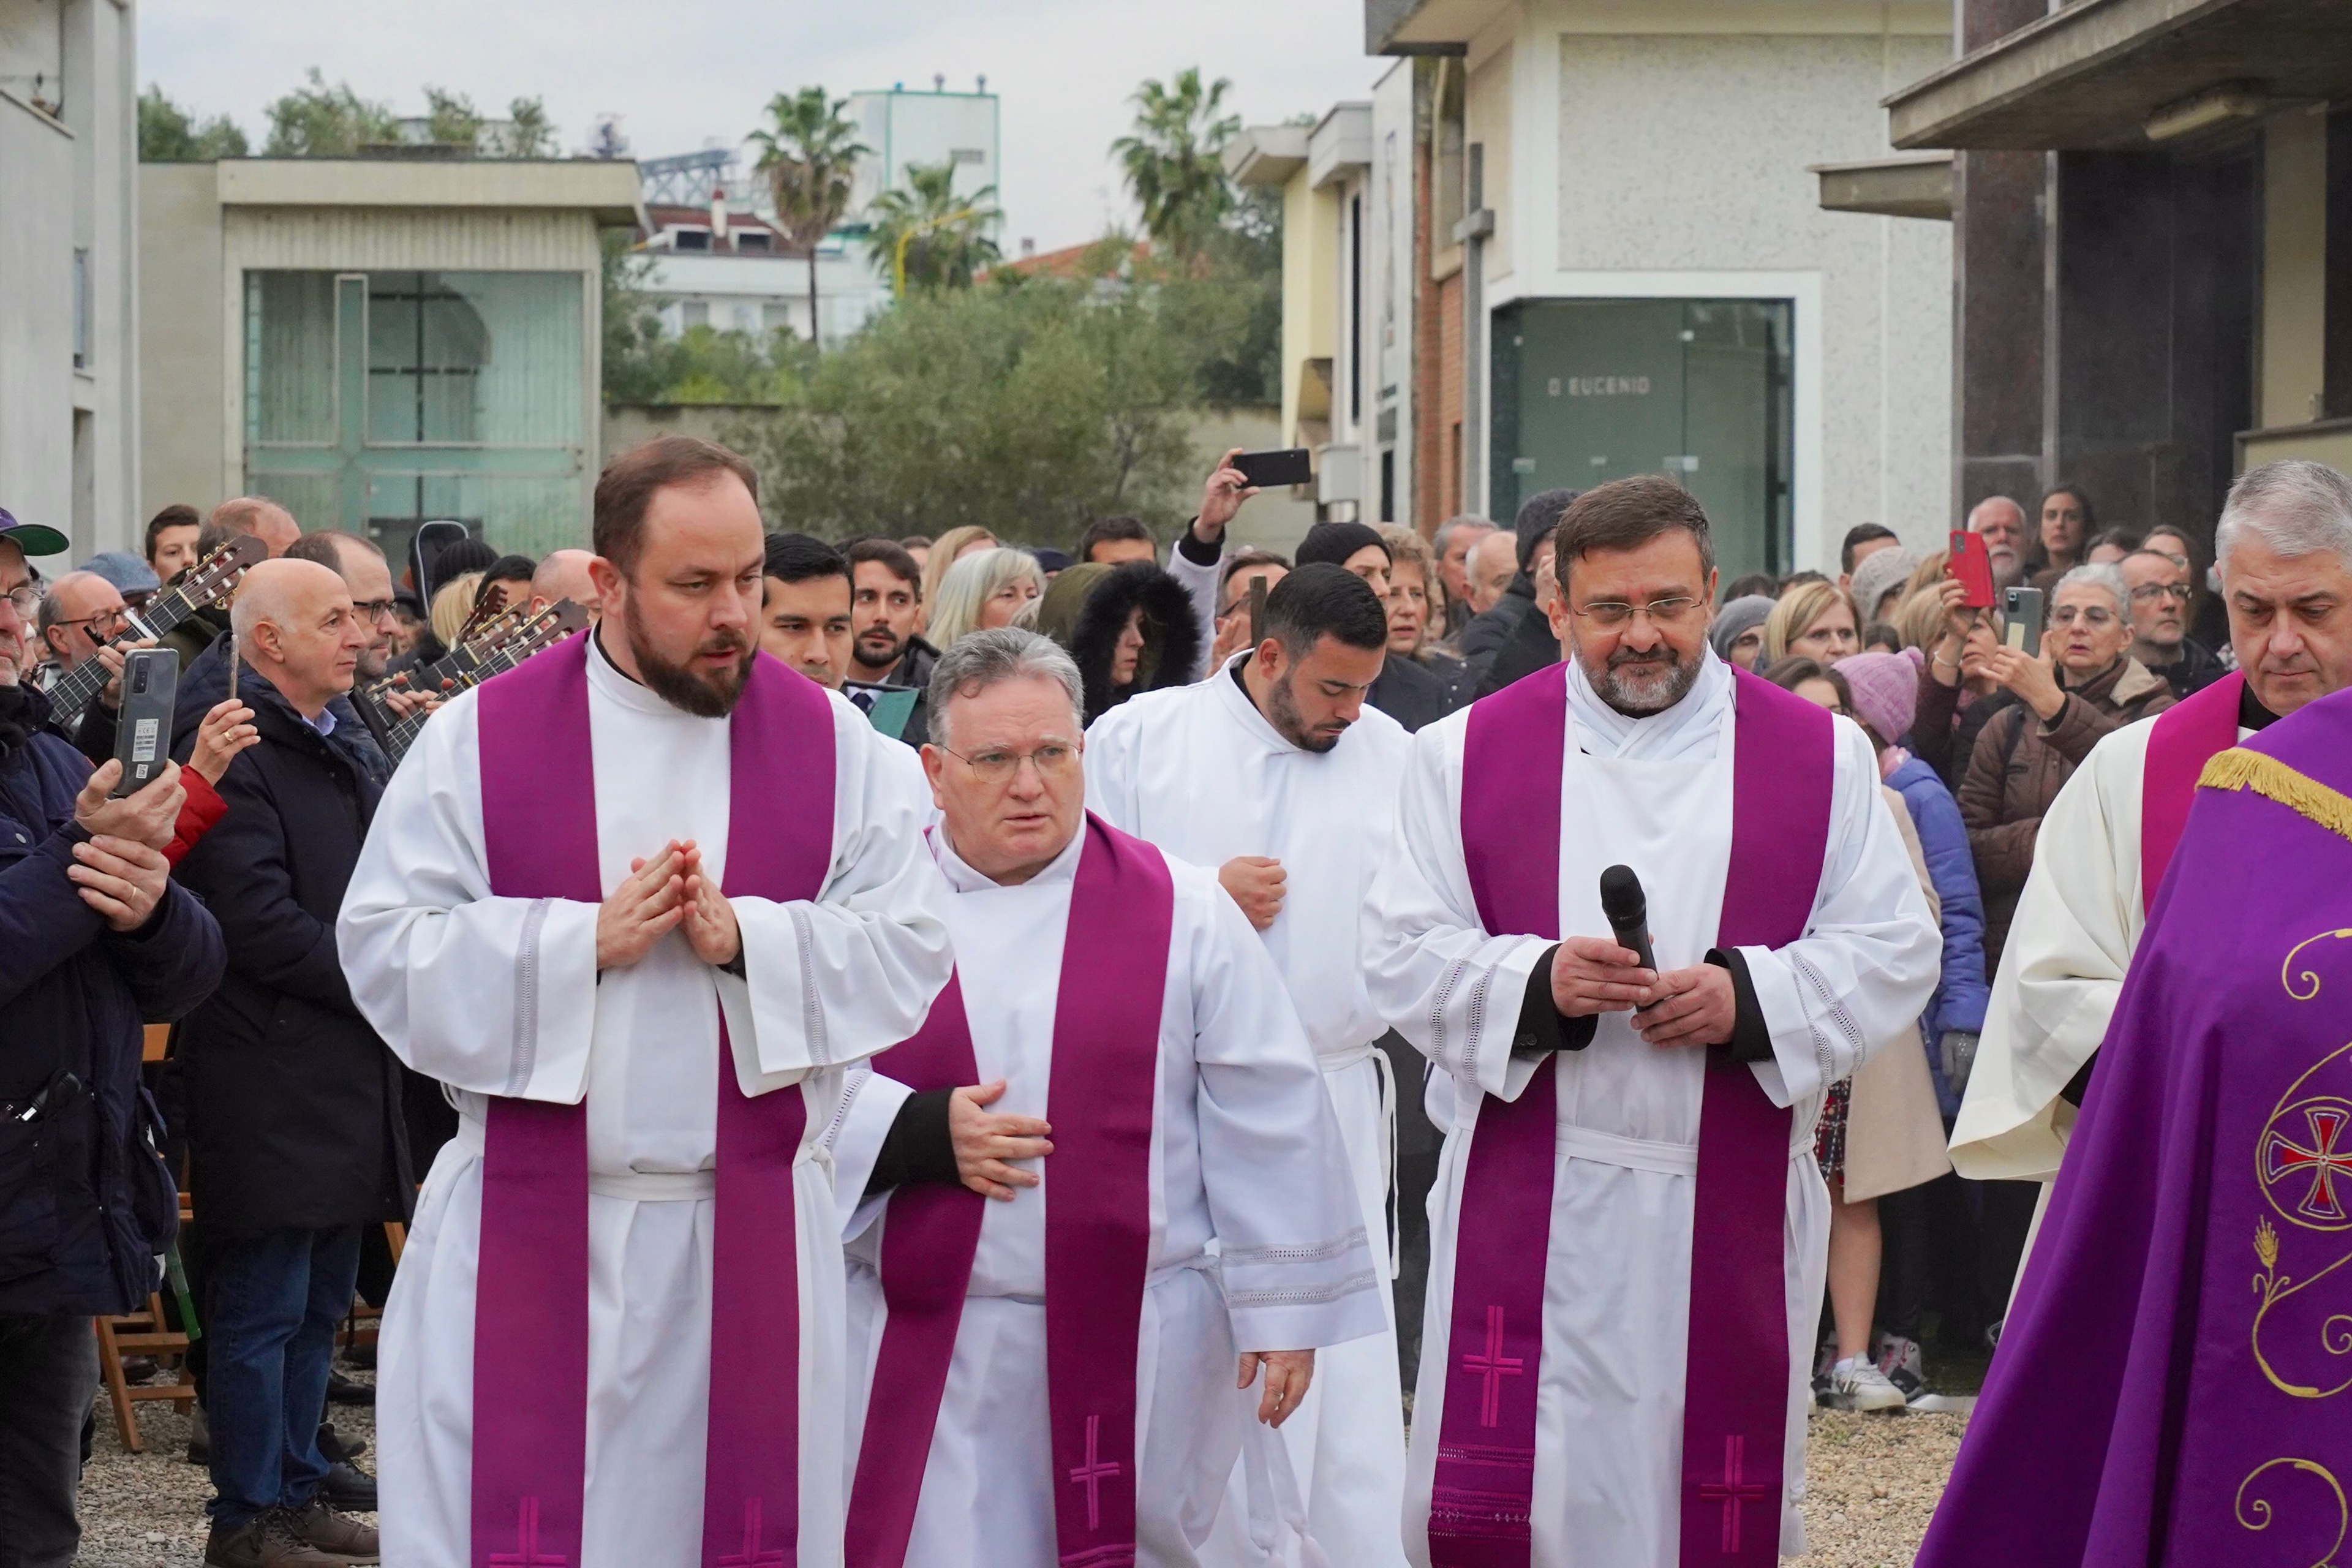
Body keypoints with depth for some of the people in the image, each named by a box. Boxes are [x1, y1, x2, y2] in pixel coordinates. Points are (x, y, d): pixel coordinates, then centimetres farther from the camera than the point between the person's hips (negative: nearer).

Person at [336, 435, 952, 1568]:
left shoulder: (837, 745, 3)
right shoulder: (482, 737, 0)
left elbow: (907, 950, -3)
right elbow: (385, 946, -5)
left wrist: (744, 940, -18)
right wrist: (584, 941, -15)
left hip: (752, 1235, 1)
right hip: (529, 1235, -1)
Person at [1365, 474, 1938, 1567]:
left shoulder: (1821, 758, 6)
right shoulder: (1467, 755, 5)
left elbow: (1894, 952, 2)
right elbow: (1401, 954, 0)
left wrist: (1747, 998, -15)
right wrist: (1538, 983, -18)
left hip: (1730, 1219, 1)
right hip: (1525, 1216, 0)